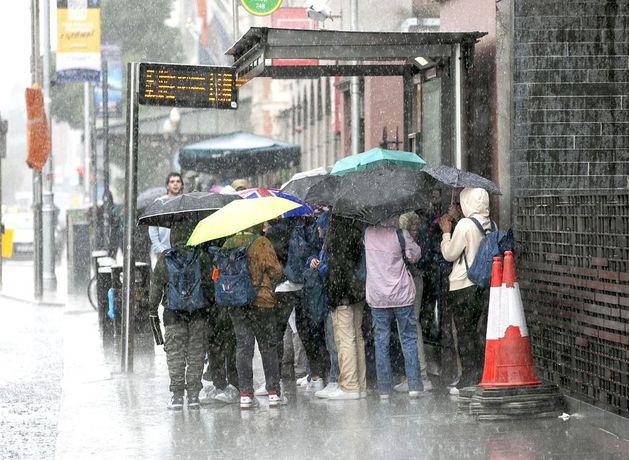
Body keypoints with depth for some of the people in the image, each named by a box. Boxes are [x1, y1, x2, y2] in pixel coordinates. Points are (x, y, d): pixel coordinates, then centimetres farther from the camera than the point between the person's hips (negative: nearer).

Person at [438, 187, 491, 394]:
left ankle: (468, 380, 3)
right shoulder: (490, 225, 5)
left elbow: (449, 254, -10)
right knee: (472, 331, 16)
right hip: (482, 284, 7)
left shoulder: (465, 224, -17)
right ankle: (478, 376, 18)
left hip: (463, 286, -7)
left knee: (464, 333, 1)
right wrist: (451, 231, 16)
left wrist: (446, 232, 3)